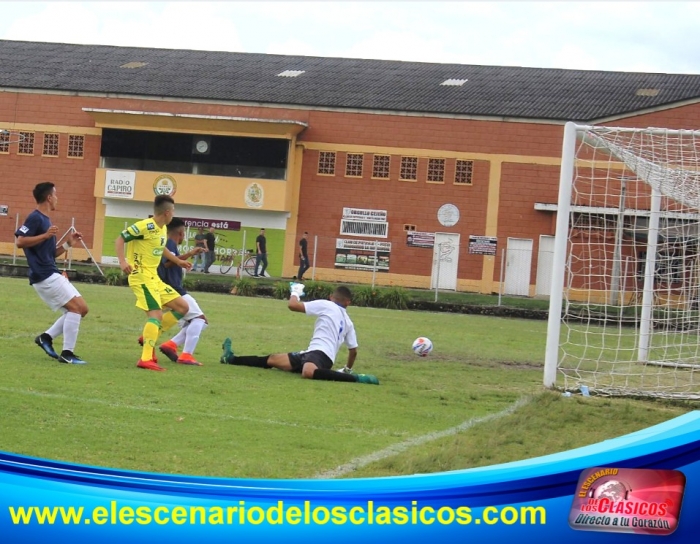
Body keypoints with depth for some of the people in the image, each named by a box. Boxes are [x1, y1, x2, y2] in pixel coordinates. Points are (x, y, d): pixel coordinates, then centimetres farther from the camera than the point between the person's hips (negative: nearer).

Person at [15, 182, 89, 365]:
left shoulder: (45, 220, 21)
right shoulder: (35, 218, -9)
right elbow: (20, 241, -20)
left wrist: (68, 244, 12)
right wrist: (46, 235, -23)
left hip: (52, 275, 10)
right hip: (45, 276, -10)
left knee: (80, 309, 8)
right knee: (77, 307, -13)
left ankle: (46, 337, 7)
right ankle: (67, 353, -12)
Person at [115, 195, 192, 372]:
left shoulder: (163, 229, 12)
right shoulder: (146, 226, -16)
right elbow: (120, 239, -16)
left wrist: (178, 261, 41)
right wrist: (122, 261, -29)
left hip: (154, 278, 10)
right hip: (141, 276, -10)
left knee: (183, 307, 12)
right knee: (156, 314, -21)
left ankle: (149, 336, 13)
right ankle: (146, 359, -24)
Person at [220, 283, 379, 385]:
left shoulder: (325, 305, 2)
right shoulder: (348, 322, 20)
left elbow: (292, 305, 1)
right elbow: (353, 350, 24)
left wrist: (295, 292, 23)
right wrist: (347, 369, 42)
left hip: (319, 353, -9)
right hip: (326, 359, 9)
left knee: (308, 372, -47)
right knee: (272, 359, 15)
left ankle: (357, 378, -46)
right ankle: (231, 358, 25)